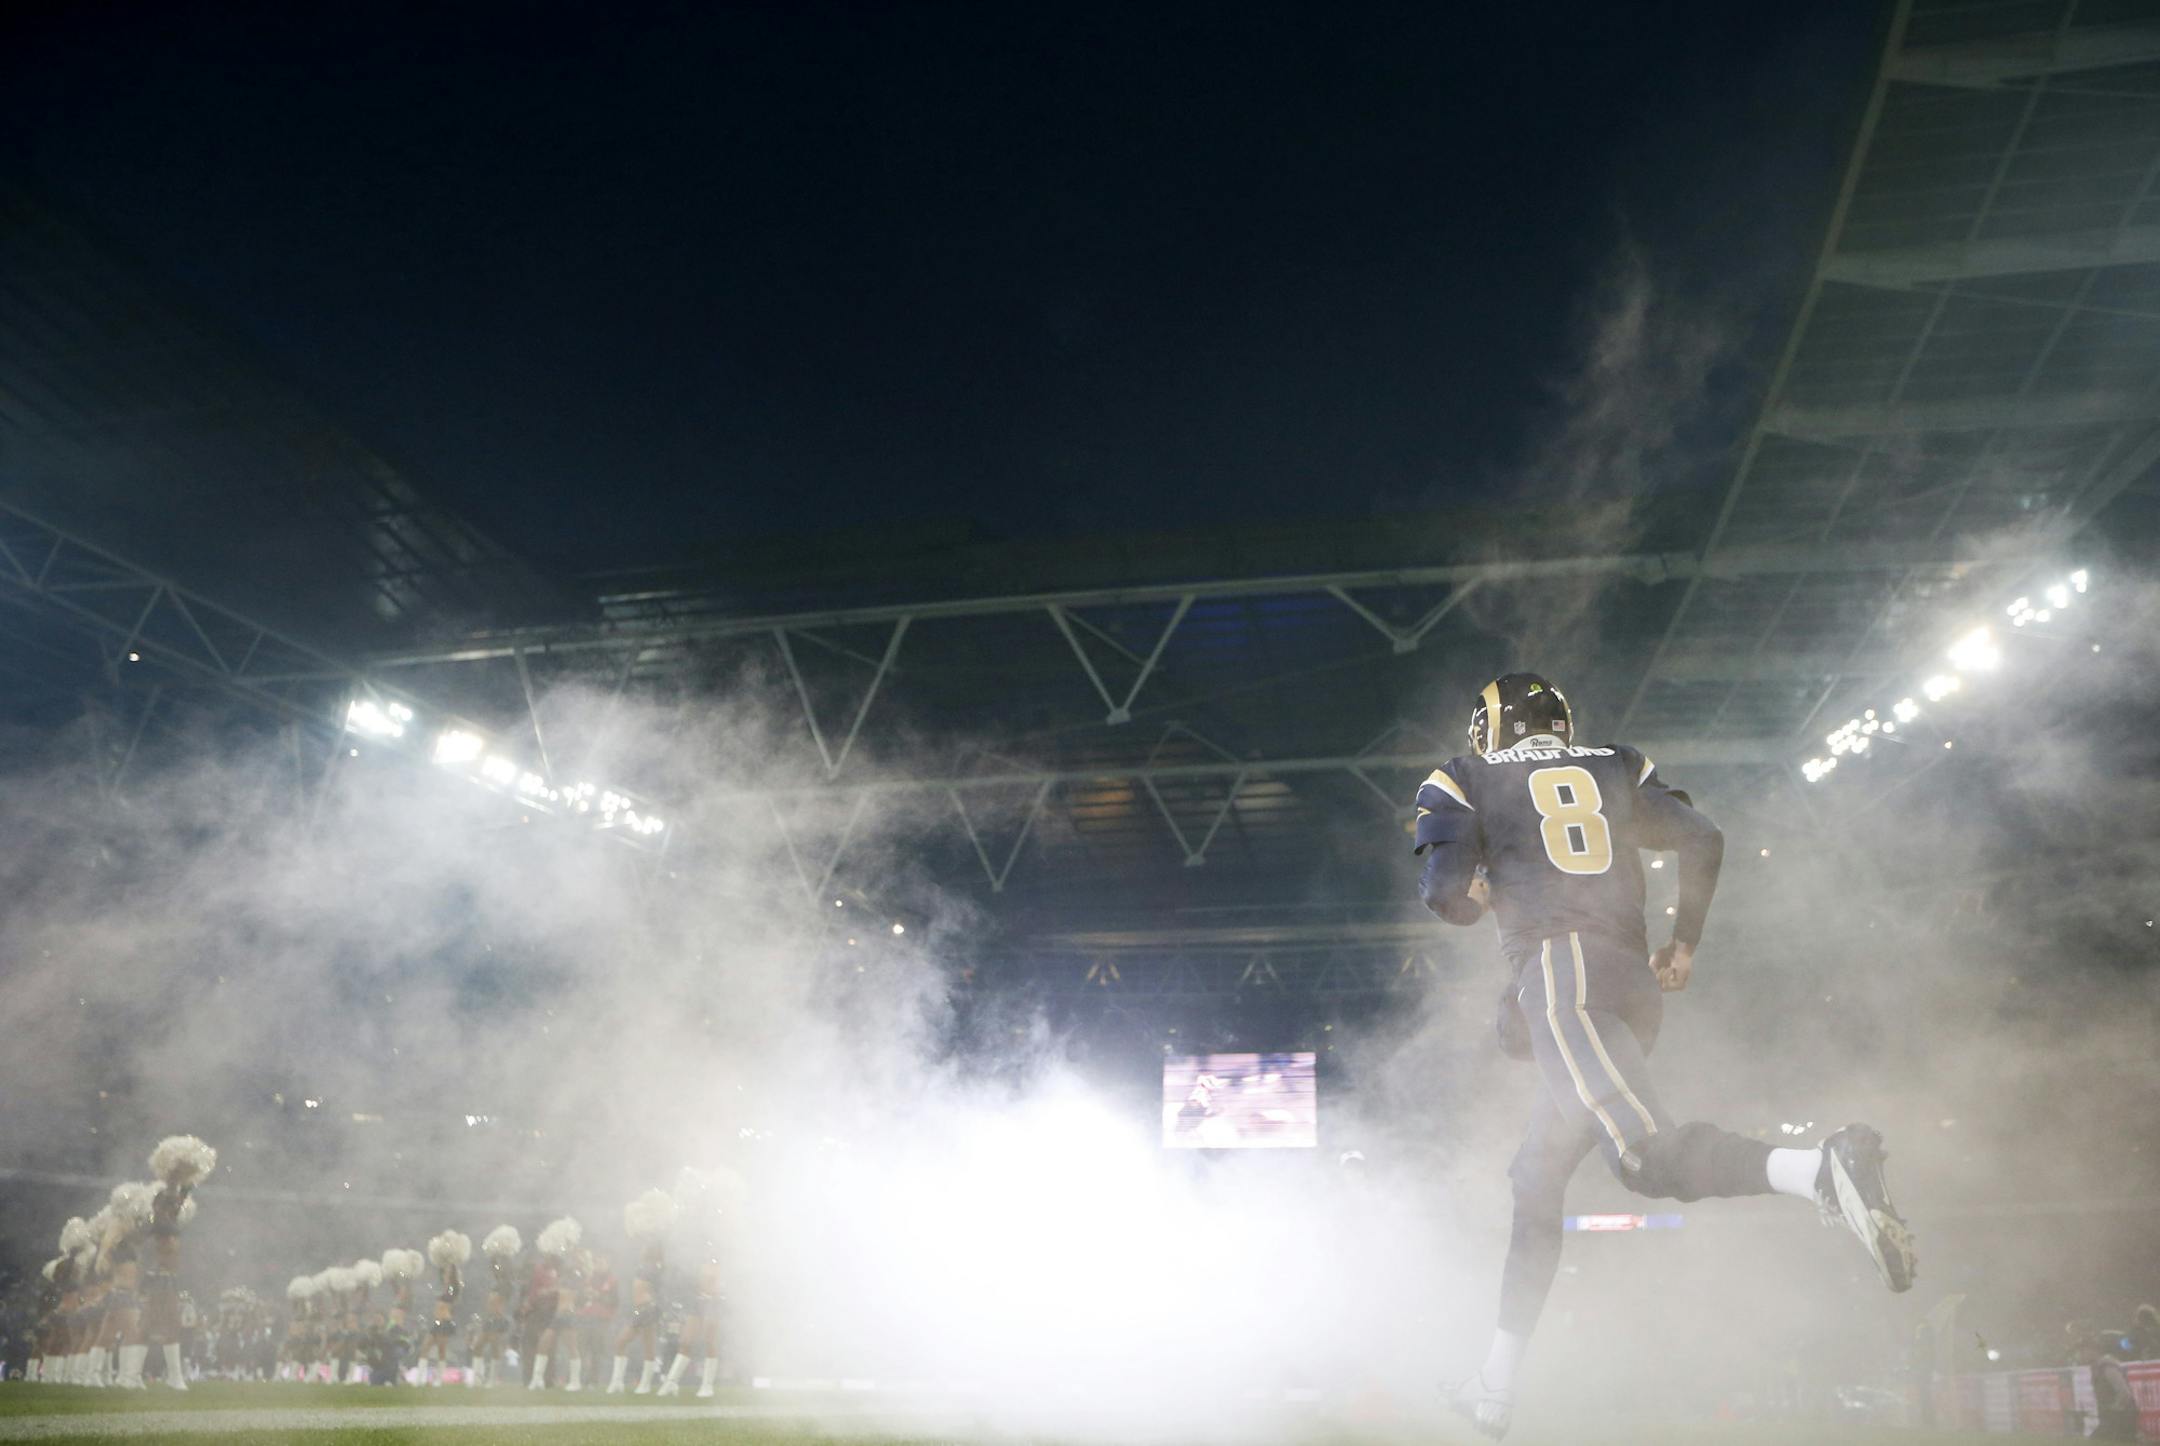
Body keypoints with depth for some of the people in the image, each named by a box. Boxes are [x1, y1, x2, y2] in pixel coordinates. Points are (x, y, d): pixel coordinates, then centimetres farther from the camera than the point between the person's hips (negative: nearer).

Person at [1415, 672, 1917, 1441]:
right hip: (1634, 983, 6)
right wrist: (1683, 944, 22)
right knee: (1538, 1184, 15)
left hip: (1557, 971, -6)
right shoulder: (1617, 767, 22)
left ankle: (1820, 1168, -48)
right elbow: (1702, 840, 11)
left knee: (1648, 1157, -23)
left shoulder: (1462, 781, 11)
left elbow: (1445, 891, -2)